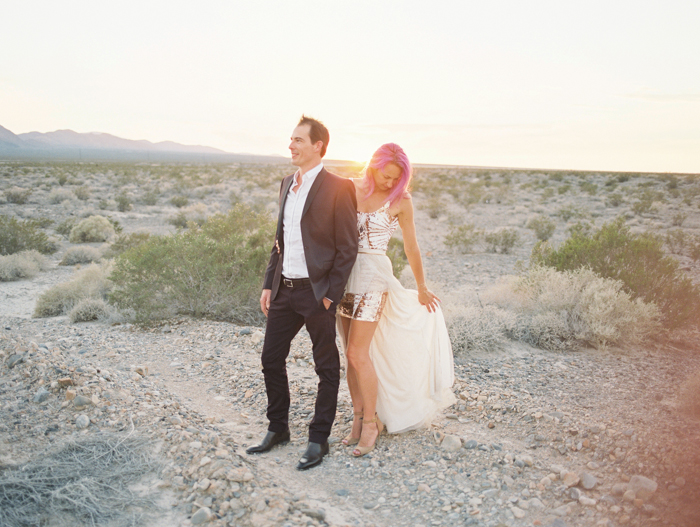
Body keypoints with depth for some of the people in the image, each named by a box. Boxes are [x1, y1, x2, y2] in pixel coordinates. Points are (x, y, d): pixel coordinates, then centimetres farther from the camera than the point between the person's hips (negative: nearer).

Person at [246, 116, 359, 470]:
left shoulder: (338, 188, -11)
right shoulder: (287, 184, 12)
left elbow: (348, 247, -11)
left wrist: (330, 295, -14)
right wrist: (268, 284, 12)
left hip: (317, 292, -7)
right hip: (285, 290, 7)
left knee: (327, 368, 7)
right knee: (271, 360, 13)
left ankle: (318, 439, 21)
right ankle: (278, 428, 32)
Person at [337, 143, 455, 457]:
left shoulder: (401, 200, -1)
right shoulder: (350, 189, 5)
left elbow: (411, 248, 7)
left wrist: (421, 289, 15)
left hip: (374, 276, -4)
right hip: (345, 274, 4)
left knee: (358, 353, -9)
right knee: (351, 354, 7)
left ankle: (371, 422, 7)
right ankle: (358, 418, 19)